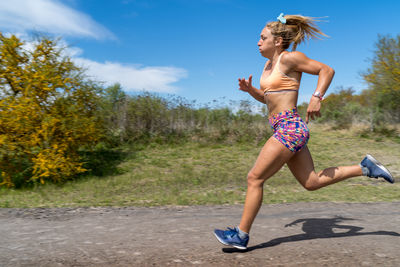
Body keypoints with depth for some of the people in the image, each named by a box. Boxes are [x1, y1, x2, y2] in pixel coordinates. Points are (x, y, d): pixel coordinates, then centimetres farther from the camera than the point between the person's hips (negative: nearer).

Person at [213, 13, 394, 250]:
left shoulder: (289, 57, -7)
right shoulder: (269, 64, 18)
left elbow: (327, 70, -4)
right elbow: (265, 98, 25)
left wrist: (316, 98, -17)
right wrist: (249, 89, 7)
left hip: (290, 128, -10)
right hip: (285, 130, 10)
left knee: (254, 178, -8)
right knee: (312, 182, 15)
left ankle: (241, 235, 4)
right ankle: (365, 168, 24)